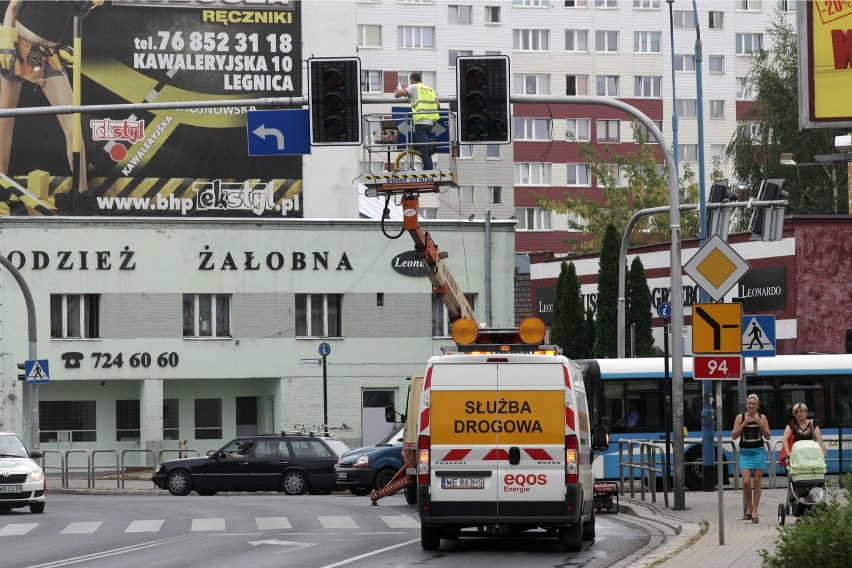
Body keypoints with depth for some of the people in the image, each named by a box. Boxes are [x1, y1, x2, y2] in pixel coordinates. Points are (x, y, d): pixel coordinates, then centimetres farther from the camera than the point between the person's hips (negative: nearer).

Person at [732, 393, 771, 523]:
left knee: (756, 482, 0)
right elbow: (734, 435, -2)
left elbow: (768, 436, 3)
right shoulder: (740, 417, 3)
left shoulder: (762, 418, 3)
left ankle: (754, 512, 4)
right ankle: (749, 506, 13)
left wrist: (760, 424, -12)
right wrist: (744, 424, -12)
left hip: (758, 451, 0)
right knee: (746, 482, -10)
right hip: (745, 452, 0)